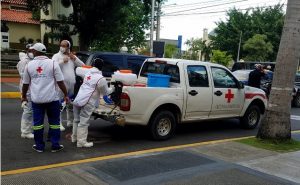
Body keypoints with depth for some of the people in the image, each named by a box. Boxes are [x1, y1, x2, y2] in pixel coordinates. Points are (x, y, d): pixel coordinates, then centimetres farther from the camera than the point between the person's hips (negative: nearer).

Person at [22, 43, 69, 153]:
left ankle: (39, 146, 16)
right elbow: (60, 82, -7)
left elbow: (25, 84, 10)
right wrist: (66, 95, 3)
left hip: (36, 99, 2)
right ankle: (55, 146, 12)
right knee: (54, 122, 8)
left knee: (38, 123, 9)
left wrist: (24, 96, 24)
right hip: (52, 98, -1)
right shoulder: (52, 63, -4)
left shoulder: (29, 65, 3)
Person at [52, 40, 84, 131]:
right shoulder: (56, 56, 0)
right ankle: (59, 123, -5)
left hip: (72, 84, 6)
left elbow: (82, 66, 9)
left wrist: (74, 59, -2)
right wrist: (62, 61, -19)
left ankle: (70, 121, 31)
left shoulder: (72, 56, 15)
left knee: (71, 104, 17)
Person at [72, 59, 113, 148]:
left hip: (77, 100, 7)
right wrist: (112, 89, 21)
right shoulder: (101, 79, -10)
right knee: (84, 122, -3)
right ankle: (81, 142, 0)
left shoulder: (87, 72, 10)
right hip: (87, 102, -7)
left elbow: (77, 70, 31)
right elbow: (105, 92, 3)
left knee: (77, 120, 21)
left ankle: (74, 137, 35)